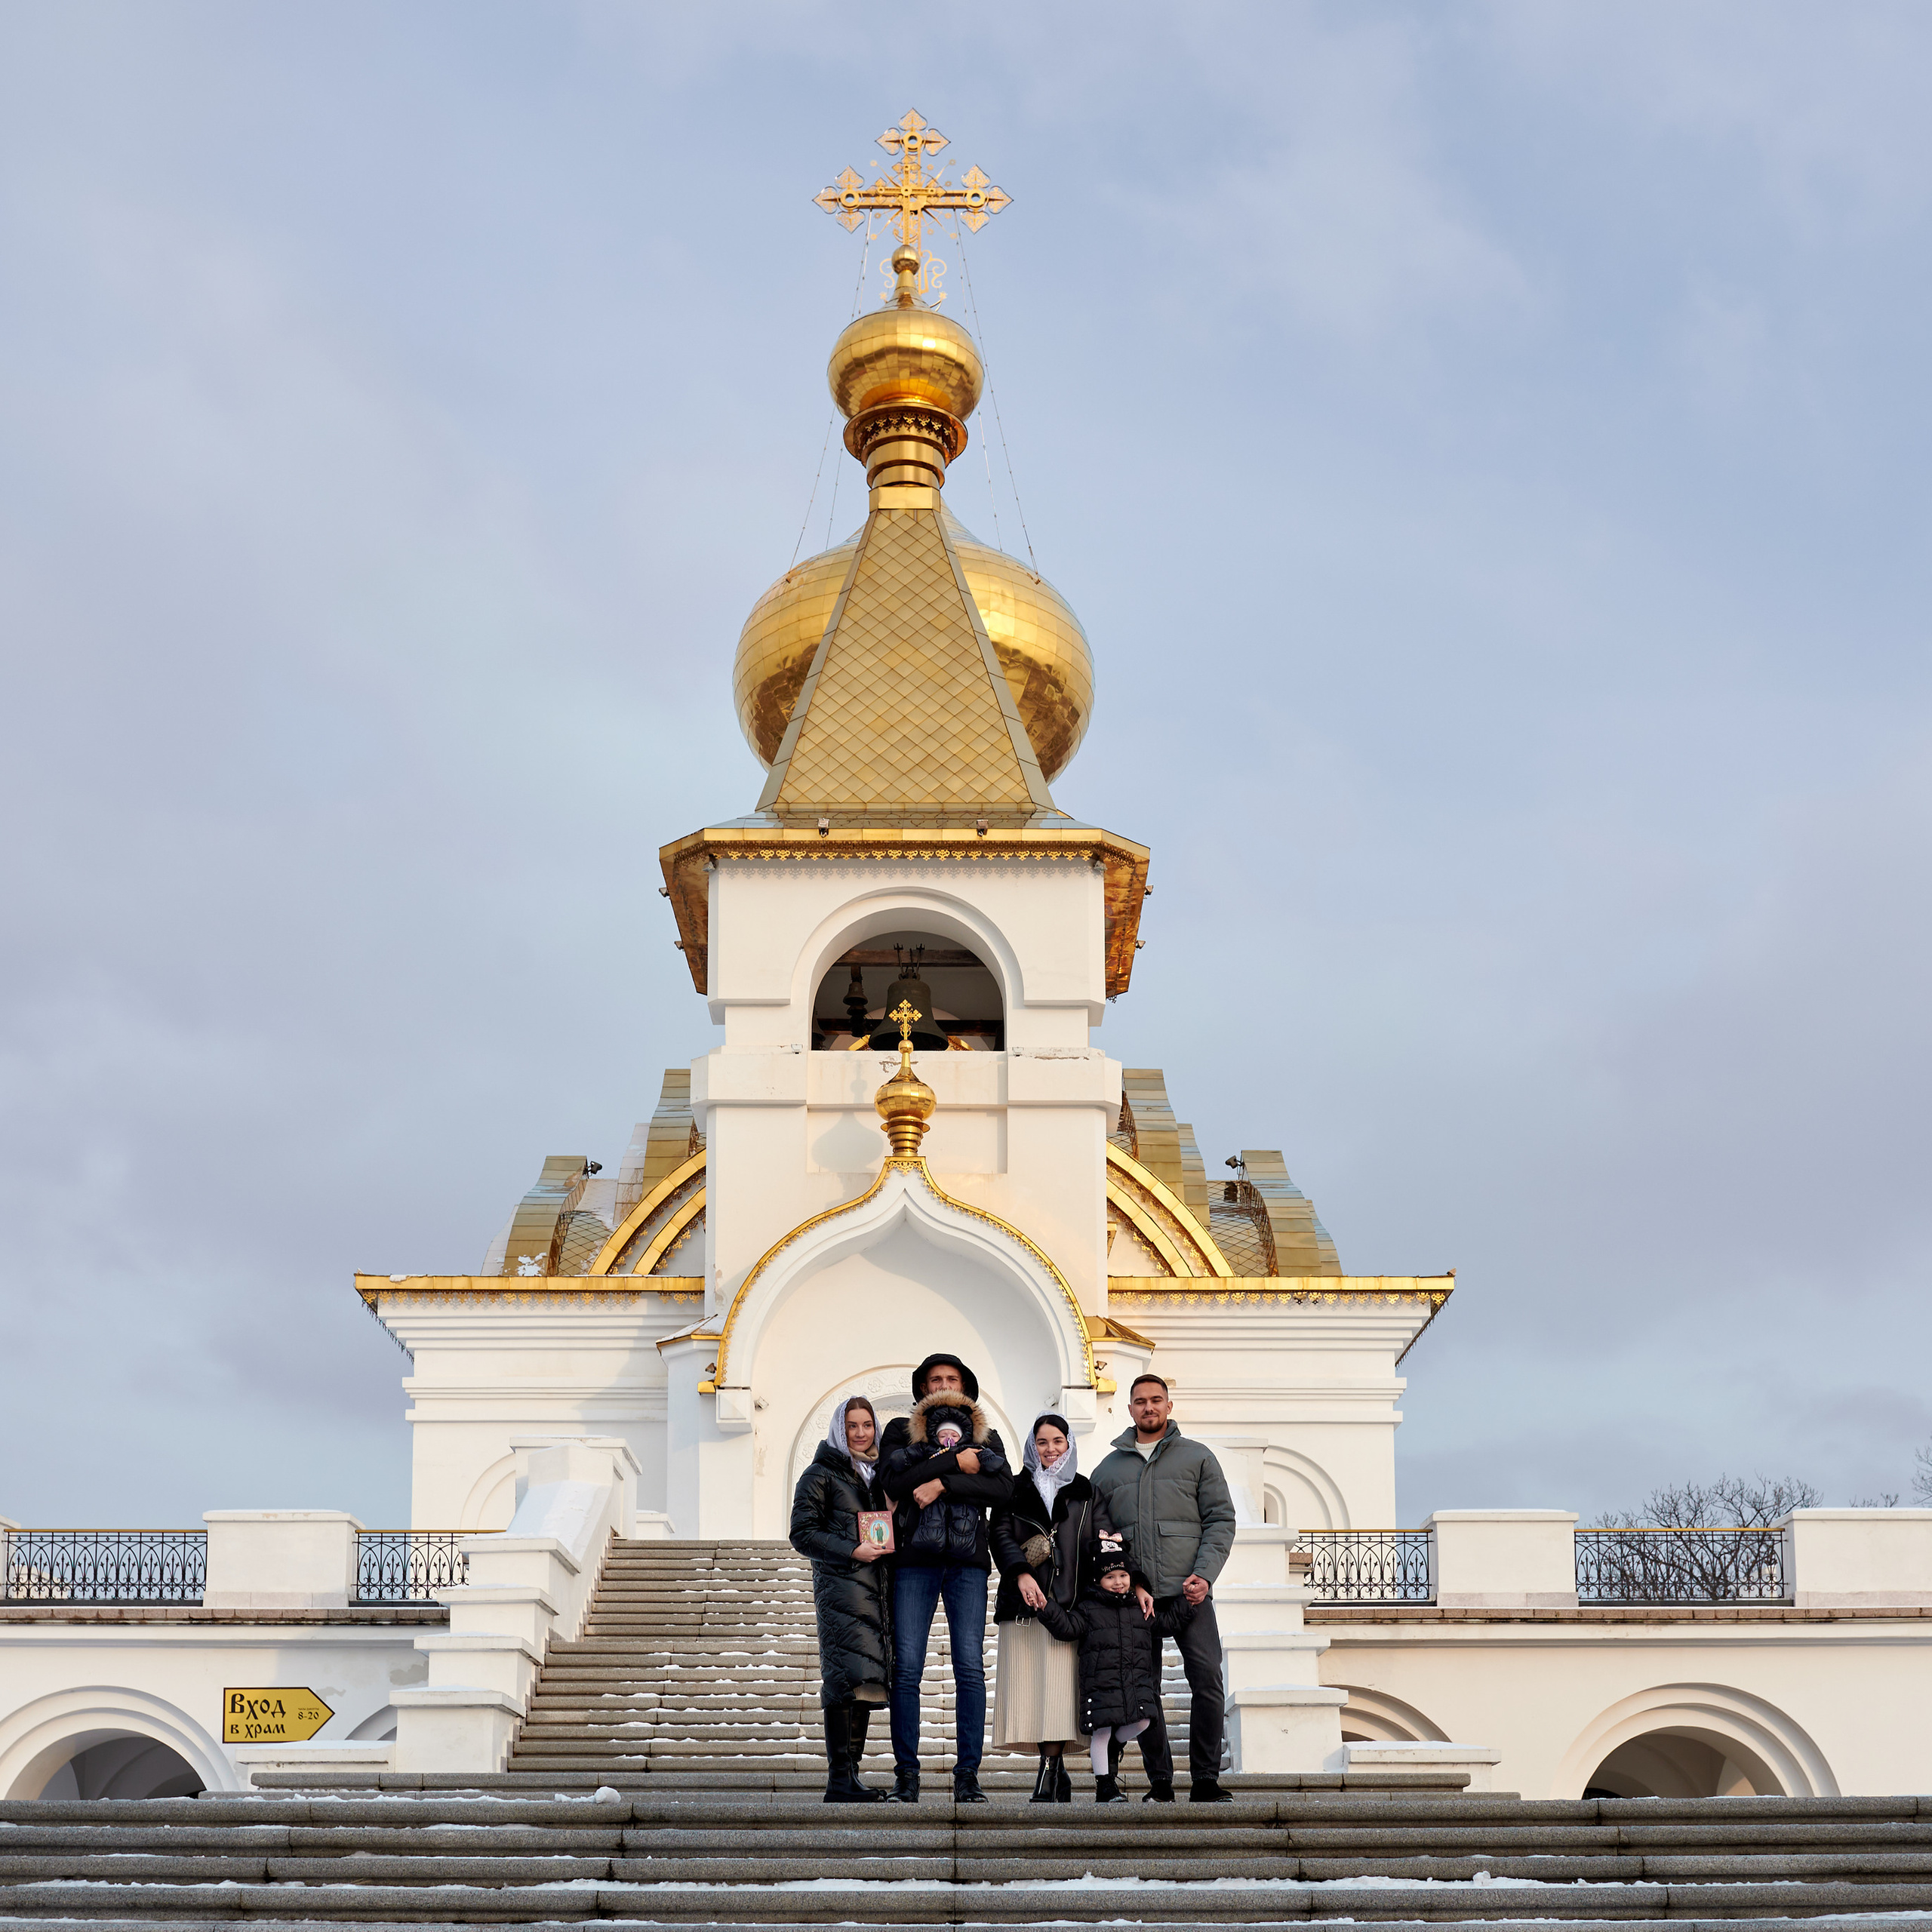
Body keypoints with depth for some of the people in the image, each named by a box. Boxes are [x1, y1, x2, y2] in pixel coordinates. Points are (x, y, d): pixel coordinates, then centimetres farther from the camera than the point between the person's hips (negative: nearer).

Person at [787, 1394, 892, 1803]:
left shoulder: (877, 1473, 22)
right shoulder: (821, 1474, 2)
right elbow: (803, 1534, -5)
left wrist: (886, 1546, 8)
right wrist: (852, 1551, -14)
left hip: (876, 1585, 7)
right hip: (839, 1584, -7)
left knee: (866, 1680, 4)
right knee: (849, 1676, -15)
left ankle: (850, 1775, 7)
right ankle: (839, 1780, -16)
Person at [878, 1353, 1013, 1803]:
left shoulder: (985, 1435, 17)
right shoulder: (900, 1430, 15)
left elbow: (1003, 1487, -2)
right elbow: (894, 1480, -6)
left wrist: (941, 1484, -9)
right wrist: (954, 1462, -8)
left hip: (967, 1562, 1)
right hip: (915, 1560, -1)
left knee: (970, 1667, -6)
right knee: (907, 1668, -6)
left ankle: (968, 1774, -2)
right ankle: (906, 1773, 1)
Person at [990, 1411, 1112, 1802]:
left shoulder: (1085, 1491, 19)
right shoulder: (1016, 1489, 16)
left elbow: (1104, 1529, 9)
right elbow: (1001, 1535, 4)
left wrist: (1105, 1540, -15)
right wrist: (1020, 1574, -13)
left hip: (1070, 1601, 0)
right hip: (1025, 1599, 0)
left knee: (1059, 1684, -11)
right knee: (1028, 1681, -5)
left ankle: (1050, 1772, -13)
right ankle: (1057, 1771, 2)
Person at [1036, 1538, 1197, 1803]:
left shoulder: (1141, 1610, 15)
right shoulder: (1089, 1609, 4)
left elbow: (1168, 1622, 19)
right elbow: (1068, 1627, -5)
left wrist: (1187, 1602, 11)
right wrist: (1048, 1609, -18)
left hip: (1137, 1681, 3)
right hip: (1101, 1681, -3)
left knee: (1141, 1722, -11)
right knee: (1102, 1731, -4)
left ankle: (1114, 1749, 21)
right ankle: (1105, 1785, 6)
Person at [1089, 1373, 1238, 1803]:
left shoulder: (1198, 1457, 11)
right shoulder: (1109, 1469, 16)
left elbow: (1220, 1520, 5)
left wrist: (1204, 1575, -8)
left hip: (1188, 1592, -2)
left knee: (1207, 1679, -12)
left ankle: (1205, 1779, -6)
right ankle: (1159, 1780, 8)